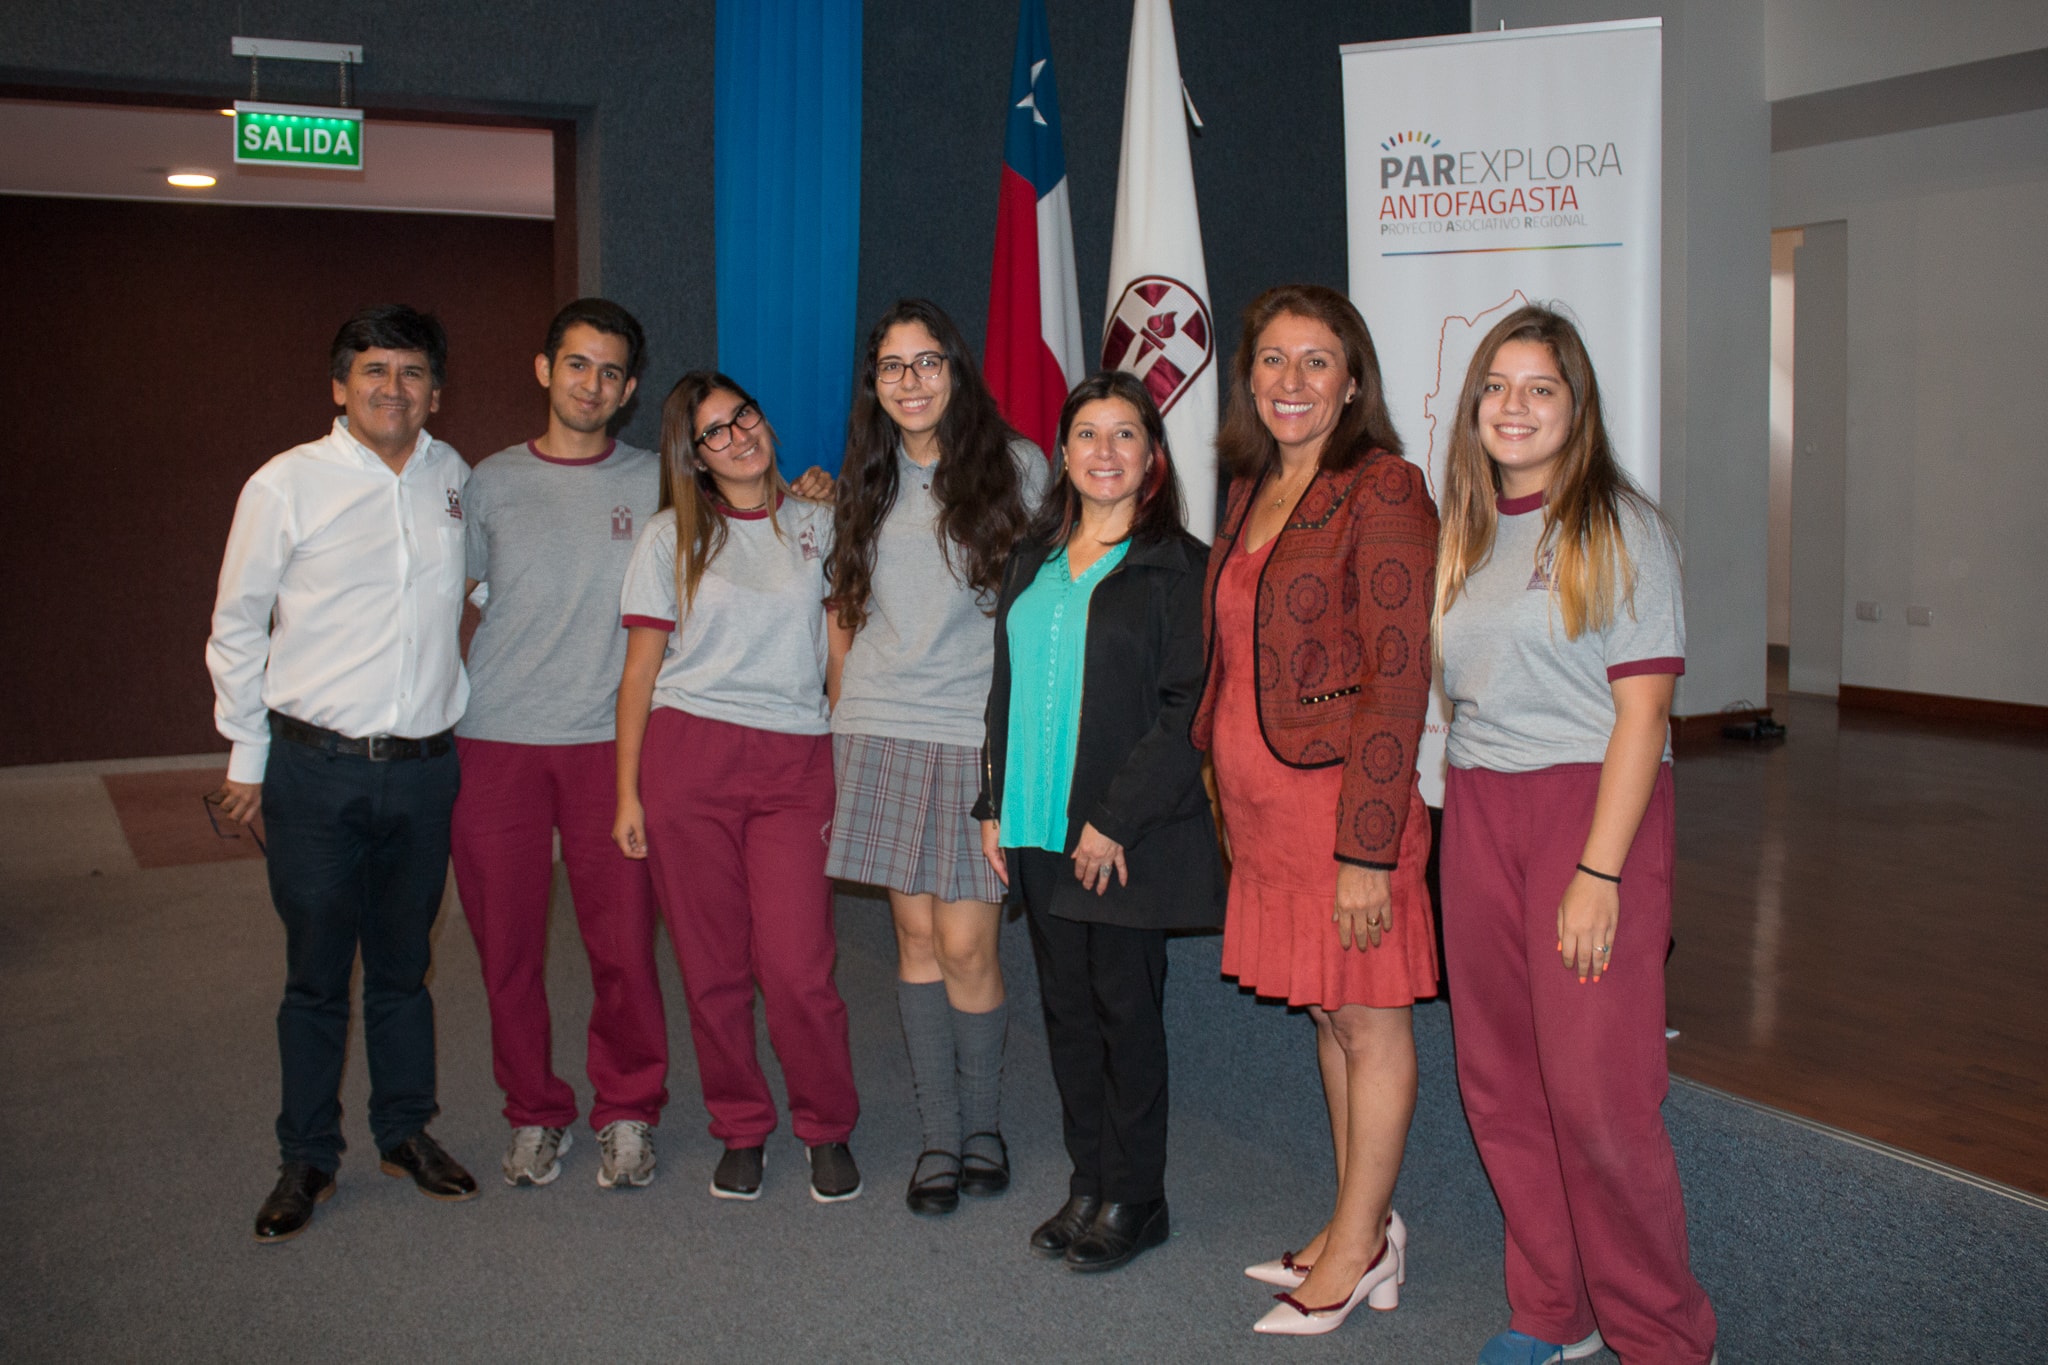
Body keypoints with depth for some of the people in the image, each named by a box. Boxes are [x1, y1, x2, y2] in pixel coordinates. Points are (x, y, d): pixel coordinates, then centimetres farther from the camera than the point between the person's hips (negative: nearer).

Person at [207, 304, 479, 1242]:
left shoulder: (453, 477, 5)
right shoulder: (285, 485, -5)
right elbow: (236, 628, 3)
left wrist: (456, 706, 18)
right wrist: (247, 759, 4)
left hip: (425, 768, 3)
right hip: (317, 772, -2)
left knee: (403, 967, 14)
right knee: (316, 973, 5)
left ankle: (407, 1133, 29)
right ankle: (306, 1160, 21)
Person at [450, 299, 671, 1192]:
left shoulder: (655, 483, 8)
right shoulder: (492, 482, 9)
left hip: (608, 741, -1)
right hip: (495, 742, 1)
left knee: (623, 941, 0)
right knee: (507, 943, 6)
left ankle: (628, 1112, 19)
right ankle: (535, 1113, 24)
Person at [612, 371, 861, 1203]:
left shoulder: (817, 526, 12)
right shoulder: (671, 538, 9)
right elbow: (640, 672, 7)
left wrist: (844, 764, 4)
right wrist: (627, 791, 1)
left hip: (796, 766, 0)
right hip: (687, 759, 0)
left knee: (797, 969, -8)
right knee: (713, 969, 2)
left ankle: (828, 1131, 13)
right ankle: (741, 1130, 21)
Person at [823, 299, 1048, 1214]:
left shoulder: (1017, 467, 1)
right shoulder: (870, 481, 12)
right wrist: (838, 712, 13)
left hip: (980, 732, -3)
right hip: (881, 728, 4)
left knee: (965, 943, -5)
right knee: (916, 935, 6)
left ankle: (985, 1126, 17)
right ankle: (939, 1136, 16)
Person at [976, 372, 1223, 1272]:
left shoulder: (1178, 567, -6)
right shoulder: (1034, 560, 13)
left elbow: (1185, 709, -12)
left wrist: (1116, 819, -16)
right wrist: (996, 804, 9)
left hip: (1128, 836, -6)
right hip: (1038, 830, 6)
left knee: (1126, 1010, 3)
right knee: (1066, 1006, 12)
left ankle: (1134, 1199, 17)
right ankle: (1088, 1185, 25)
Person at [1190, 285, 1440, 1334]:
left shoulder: (1381, 489, -13)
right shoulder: (1251, 490, 12)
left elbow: (1398, 677, -17)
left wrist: (1366, 847, -20)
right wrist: (1231, 804, 13)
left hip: (1343, 794, -8)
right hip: (1262, 802, 8)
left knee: (1369, 1020, 5)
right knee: (1326, 1013, 17)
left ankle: (1357, 1247, 19)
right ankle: (1359, 1231, 31)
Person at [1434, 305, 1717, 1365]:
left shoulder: (1617, 525, -5)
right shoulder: (1462, 532, 12)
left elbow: (1642, 709, -11)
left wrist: (1599, 871, -17)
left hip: (1593, 806, -6)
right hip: (1475, 814, 6)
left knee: (1596, 1090, -7)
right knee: (1499, 1080, 9)